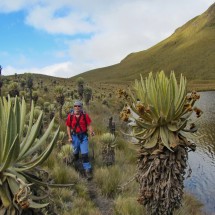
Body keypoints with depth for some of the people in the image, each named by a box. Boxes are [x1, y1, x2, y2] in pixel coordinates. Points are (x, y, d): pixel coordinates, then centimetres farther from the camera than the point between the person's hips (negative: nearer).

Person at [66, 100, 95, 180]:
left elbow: (89, 125, -3)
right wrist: (69, 137, -3)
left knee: (85, 154, -7)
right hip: (75, 136, 2)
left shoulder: (85, 115, -6)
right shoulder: (70, 116, -4)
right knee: (75, 152, 18)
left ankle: (87, 170, 2)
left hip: (83, 136, -1)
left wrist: (91, 131, -22)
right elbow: (68, 127, 4)